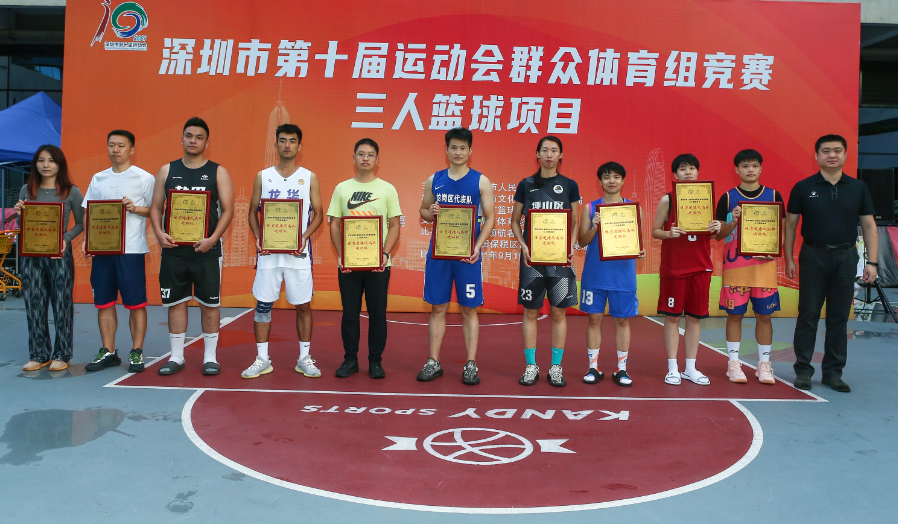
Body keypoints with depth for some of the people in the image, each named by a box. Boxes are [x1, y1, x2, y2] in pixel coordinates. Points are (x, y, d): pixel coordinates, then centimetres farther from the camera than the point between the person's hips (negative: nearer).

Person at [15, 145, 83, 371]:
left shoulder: (71, 191, 0)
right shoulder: (27, 190, 10)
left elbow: (81, 223, 2)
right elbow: (22, 225, 17)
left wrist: (66, 239, -13)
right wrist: (19, 214, -4)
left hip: (59, 254, -3)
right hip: (32, 254, 4)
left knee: (62, 305, 1)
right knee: (34, 305, 6)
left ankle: (62, 355, 11)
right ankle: (39, 354, 16)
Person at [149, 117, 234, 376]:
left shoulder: (218, 172, 2)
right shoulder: (167, 170, 10)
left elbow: (227, 210, -4)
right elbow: (156, 206, 10)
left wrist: (213, 238, -16)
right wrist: (159, 232, -8)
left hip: (206, 249, -2)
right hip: (173, 248, 2)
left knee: (209, 303, 3)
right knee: (176, 301, 7)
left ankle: (210, 357, 13)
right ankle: (176, 356, 18)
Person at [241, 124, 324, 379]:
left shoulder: (309, 177, 5)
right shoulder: (262, 176, 9)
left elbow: (318, 214, 5)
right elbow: (253, 212, 10)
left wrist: (304, 237, -12)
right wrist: (258, 238, -7)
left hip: (298, 252, -1)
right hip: (268, 252, 1)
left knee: (303, 305, 3)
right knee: (263, 304, 3)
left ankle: (304, 358, 15)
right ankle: (262, 360, 13)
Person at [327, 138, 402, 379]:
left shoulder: (387, 189, 4)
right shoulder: (342, 188, 8)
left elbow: (395, 226, 2)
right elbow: (334, 224, 7)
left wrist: (384, 253, -13)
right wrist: (340, 255, -6)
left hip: (378, 263, -1)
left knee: (377, 313, 4)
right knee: (350, 312, 7)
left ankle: (375, 361, 15)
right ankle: (350, 359, 19)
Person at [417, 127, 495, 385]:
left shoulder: (481, 181, 2)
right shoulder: (434, 180, 9)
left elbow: (490, 218, 0)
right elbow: (423, 210, 16)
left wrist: (477, 247, -14)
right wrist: (430, 213, -9)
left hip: (467, 254, -2)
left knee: (469, 309, 3)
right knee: (438, 308, 7)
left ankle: (471, 365, 11)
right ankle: (433, 362, 16)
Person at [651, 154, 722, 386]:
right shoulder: (668, 199, -1)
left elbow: (711, 232, 14)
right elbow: (655, 231, 0)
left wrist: (717, 228, -8)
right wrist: (669, 233, -19)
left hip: (700, 266, 3)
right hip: (673, 266, -3)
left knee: (695, 316, 7)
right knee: (672, 316, 1)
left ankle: (691, 368, 17)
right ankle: (672, 368, 10)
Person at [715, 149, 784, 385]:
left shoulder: (774, 196, 7)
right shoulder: (728, 198, 3)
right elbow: (718, 234, 3)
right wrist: (733, 221, -15)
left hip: (764, 264, 1)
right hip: (735, 266, -1)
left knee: (764, 315, 5)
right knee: (734, 314, 3)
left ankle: (764, 364, 15)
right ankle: (734, 364, 12)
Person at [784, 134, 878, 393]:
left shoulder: (858, 188, 5)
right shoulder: (803, 187, 0)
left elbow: (869, 225, 6)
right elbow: (790, 224, 2)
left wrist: (872, 261, -1)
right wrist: (789, 259, -3)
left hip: (846, 257, 2)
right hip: (813, 256, -2)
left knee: (839, 317, 7)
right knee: (808, 315, 2)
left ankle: (833, 372, 16)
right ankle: (803, 370, 11)